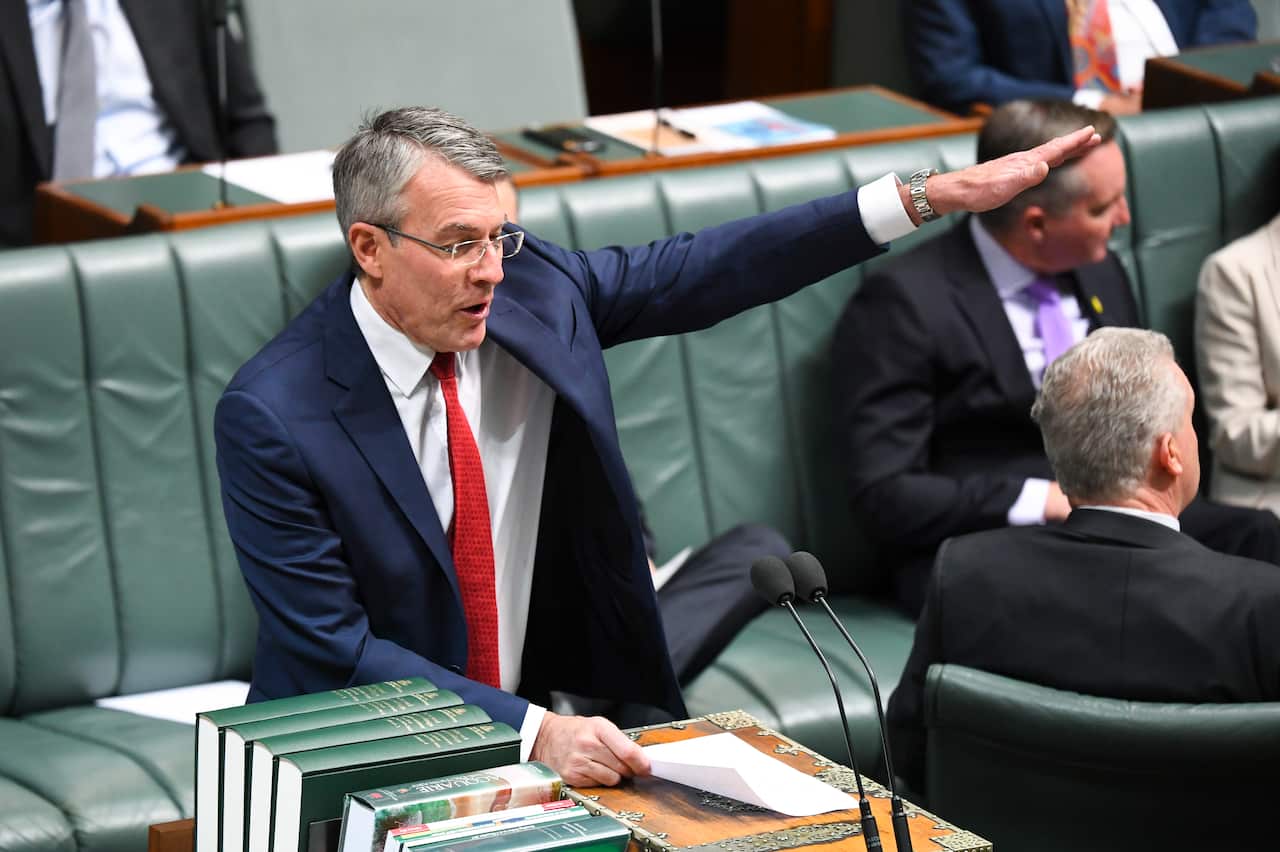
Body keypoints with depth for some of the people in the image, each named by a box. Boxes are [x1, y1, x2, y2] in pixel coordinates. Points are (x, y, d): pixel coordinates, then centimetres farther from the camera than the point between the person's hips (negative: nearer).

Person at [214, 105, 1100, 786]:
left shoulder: (530, 286, -4)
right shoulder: (271, 417, -18)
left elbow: (699, 274, 4)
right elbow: (338, 649, -18)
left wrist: (929, 198, -1)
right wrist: (531, 730, -27)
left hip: (540, 708, 6)